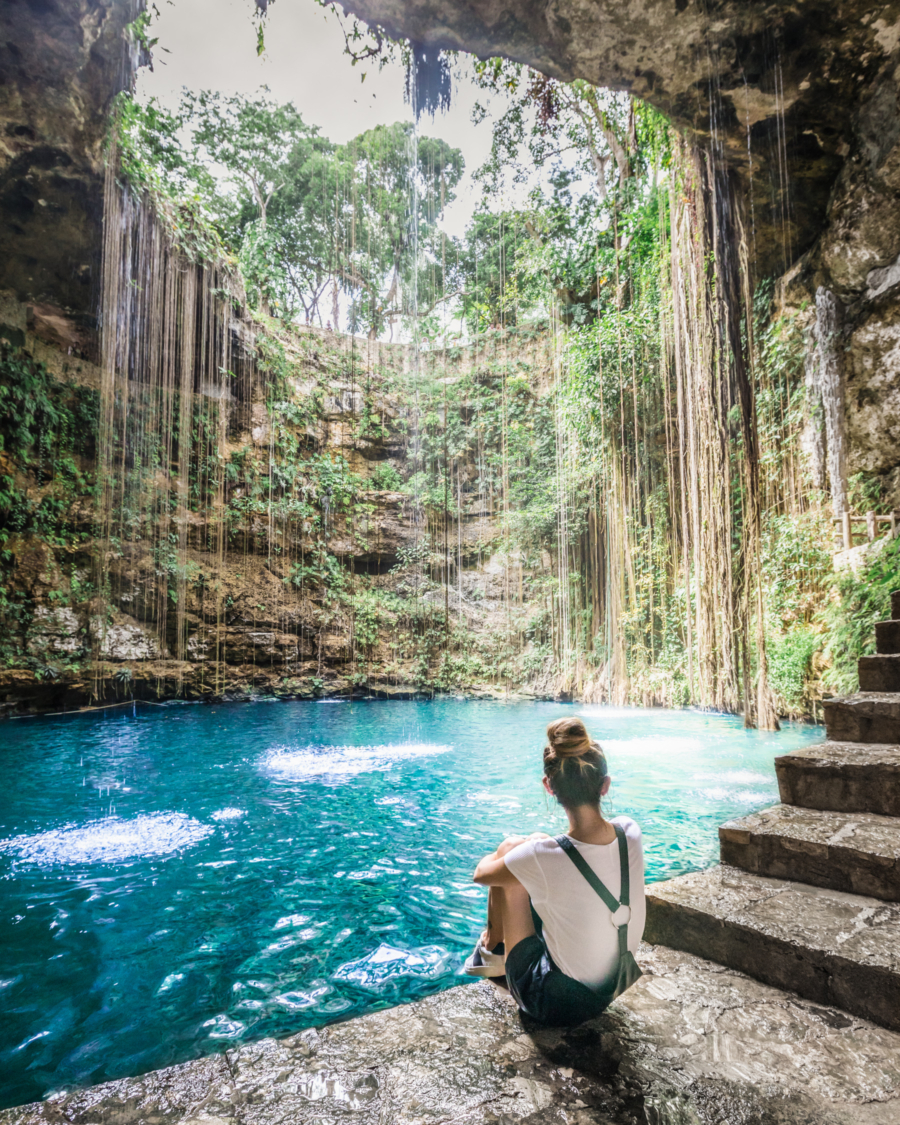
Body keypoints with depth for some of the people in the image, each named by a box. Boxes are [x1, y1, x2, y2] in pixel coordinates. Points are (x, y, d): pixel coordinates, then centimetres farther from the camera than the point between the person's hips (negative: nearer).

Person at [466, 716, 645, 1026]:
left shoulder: (542, 856, -31)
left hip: (556, 1004, -5)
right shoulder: (630, 833, -17)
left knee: (509, 848, 2)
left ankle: (492, 947, 29)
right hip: (615, 987, 5)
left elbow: (481, 873, -9)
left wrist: (507, 851, 12)